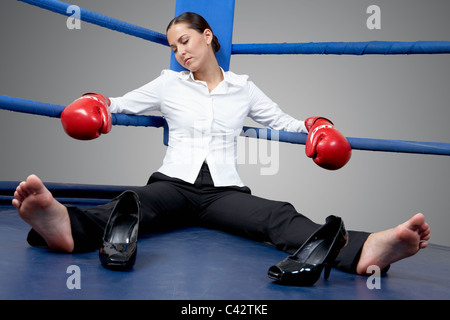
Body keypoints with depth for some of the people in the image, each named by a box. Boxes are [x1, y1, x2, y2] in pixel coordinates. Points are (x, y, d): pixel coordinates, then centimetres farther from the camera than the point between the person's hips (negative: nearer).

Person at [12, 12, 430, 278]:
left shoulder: (243, 89, 20)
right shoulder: (169, 85, 19)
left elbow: (285, 123, 24)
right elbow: (118, 103, 22)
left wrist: (317, 126, 4)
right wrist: (94, 103, -1)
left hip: (224, 191, 0)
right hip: (174, 182, 0)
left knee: (279, 217, -33)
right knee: (136, 203, -37)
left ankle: (362, 250, -61)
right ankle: (69, 227, -70)